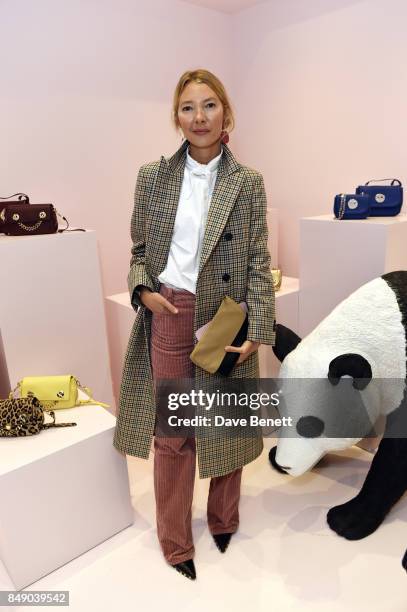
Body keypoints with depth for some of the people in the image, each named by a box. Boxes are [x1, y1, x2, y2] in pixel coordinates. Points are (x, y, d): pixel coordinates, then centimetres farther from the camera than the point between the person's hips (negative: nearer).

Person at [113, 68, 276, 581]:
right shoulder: (152, 176, 3)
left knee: (226, 426, 14)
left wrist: (258, 331, -10)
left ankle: (224, 519, 41)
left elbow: (258, 263, -3)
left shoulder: (248, 182, 0)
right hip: (168, 316, 1)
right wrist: (144, 290, -8)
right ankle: (174, 541, 32)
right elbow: (139, 248, 10)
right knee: (171, 433, 9)